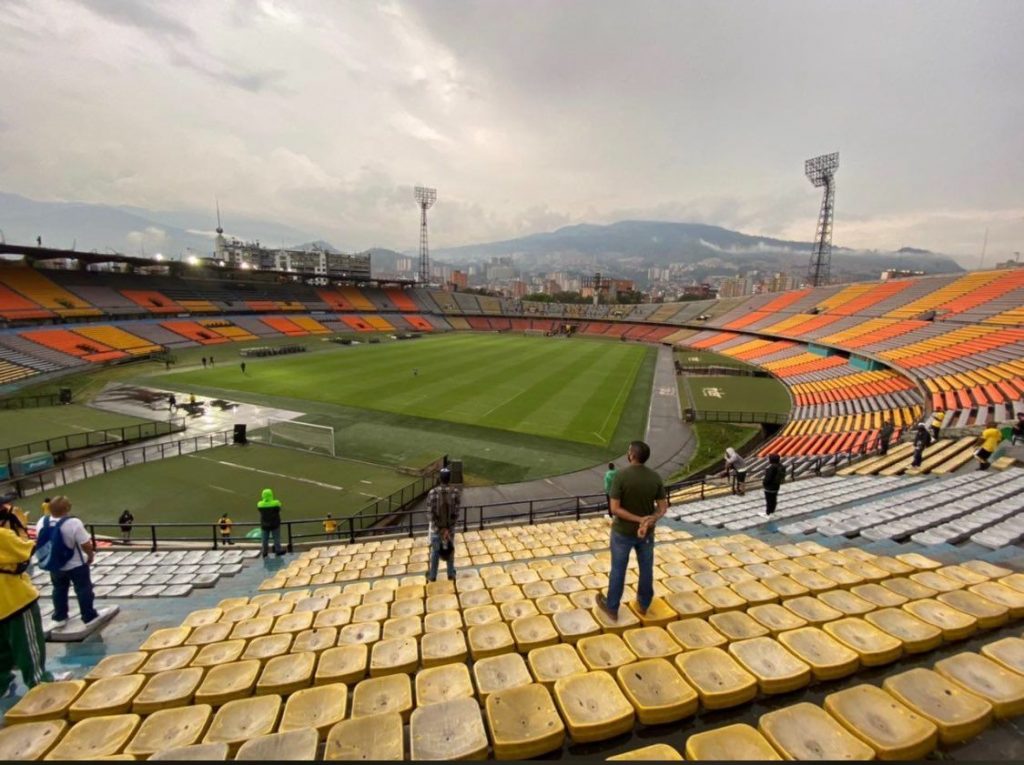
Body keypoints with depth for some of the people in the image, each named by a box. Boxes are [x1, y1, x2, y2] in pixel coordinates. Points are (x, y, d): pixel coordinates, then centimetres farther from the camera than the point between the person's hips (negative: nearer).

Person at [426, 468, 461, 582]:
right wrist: (448, 528, -9)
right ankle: (451, 573, 32)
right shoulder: (456, 492, -15)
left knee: (435, 551, 15)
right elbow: (457, 512, -14)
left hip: (436, 527, -1)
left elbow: (432, 513, -16)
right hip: (450, 526, 1)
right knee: (450, 549, 19)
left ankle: (432, 576, 28)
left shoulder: (433, 492, -19)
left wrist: (440, 528, -9)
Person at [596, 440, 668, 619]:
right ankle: (643, 604, 42)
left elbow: (615, 509, -23)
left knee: (618, 570, 14)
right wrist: (651, 519, -21)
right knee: (646, 568, 22)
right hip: (647, 532, 3)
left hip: (623, 532, -3)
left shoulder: (621, 476, -23)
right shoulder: (655, 477, -10)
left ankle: (612, 607, 31)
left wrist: (639, 519, -20)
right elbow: (663, 507, -7)